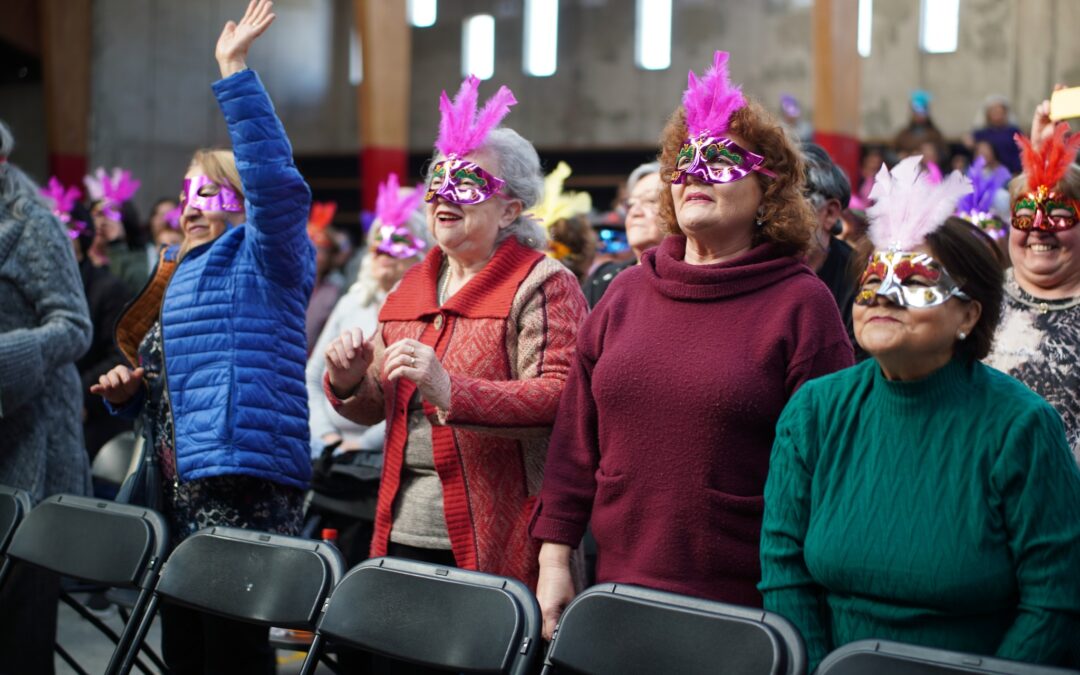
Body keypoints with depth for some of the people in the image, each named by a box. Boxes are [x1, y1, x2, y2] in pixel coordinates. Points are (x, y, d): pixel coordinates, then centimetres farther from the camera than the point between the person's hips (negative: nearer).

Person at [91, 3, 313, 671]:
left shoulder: (261, 258, -2)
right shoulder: (178, 277, 23)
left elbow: (275, 179, -21)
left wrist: (235, 70, -22)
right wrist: (128, 389, 9)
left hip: (243, 488, -9)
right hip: (181, 488, 9)